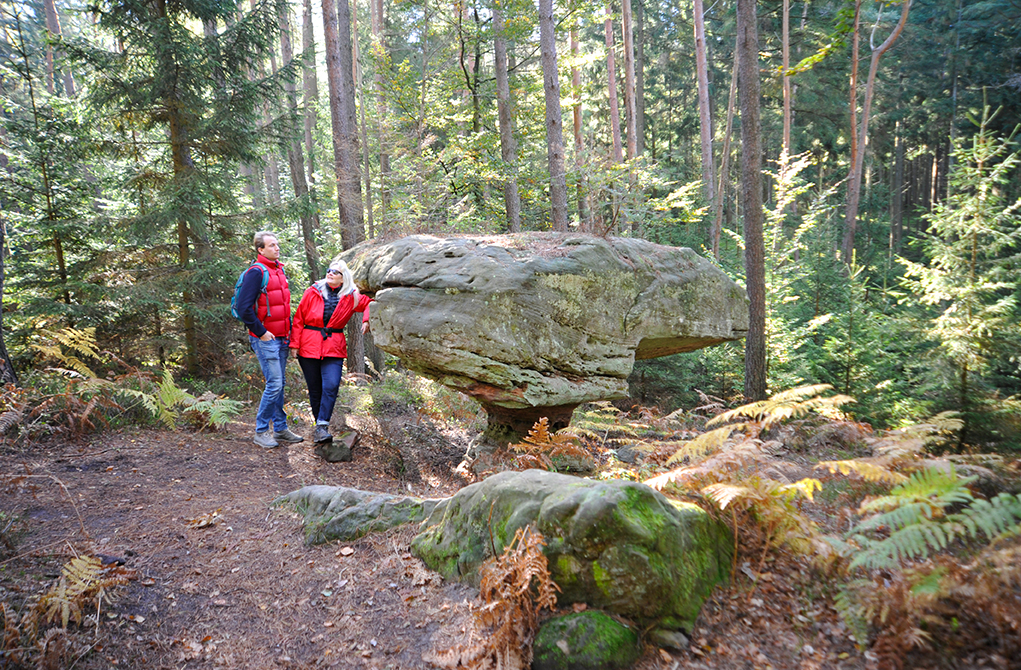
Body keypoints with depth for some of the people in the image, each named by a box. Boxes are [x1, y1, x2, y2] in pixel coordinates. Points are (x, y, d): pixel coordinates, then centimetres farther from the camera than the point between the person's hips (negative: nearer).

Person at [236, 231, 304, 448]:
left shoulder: (279, 270, 14)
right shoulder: (256, 272, -12)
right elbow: (244, 308, -17)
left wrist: (288, 329, 16)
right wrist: (261, 332, -15)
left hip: (281, 338, 8)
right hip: (265, 339, -8)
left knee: (279, 385, 12)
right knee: (274, 384, -8)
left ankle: (280, 429, 21)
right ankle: (261, 431, 5)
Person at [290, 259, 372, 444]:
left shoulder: (351, 297, 5)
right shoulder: (312, 292, 3)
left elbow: (369, 303, 21)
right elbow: (299, 318, 4)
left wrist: (366, 320, 2)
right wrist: (295, 343, -3)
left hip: (334, 349, 0)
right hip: (309, 348, 0)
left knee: (331, 386, -16)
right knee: (315, 390, 6)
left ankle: (322, 427, -13)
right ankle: (320, 425, 21)